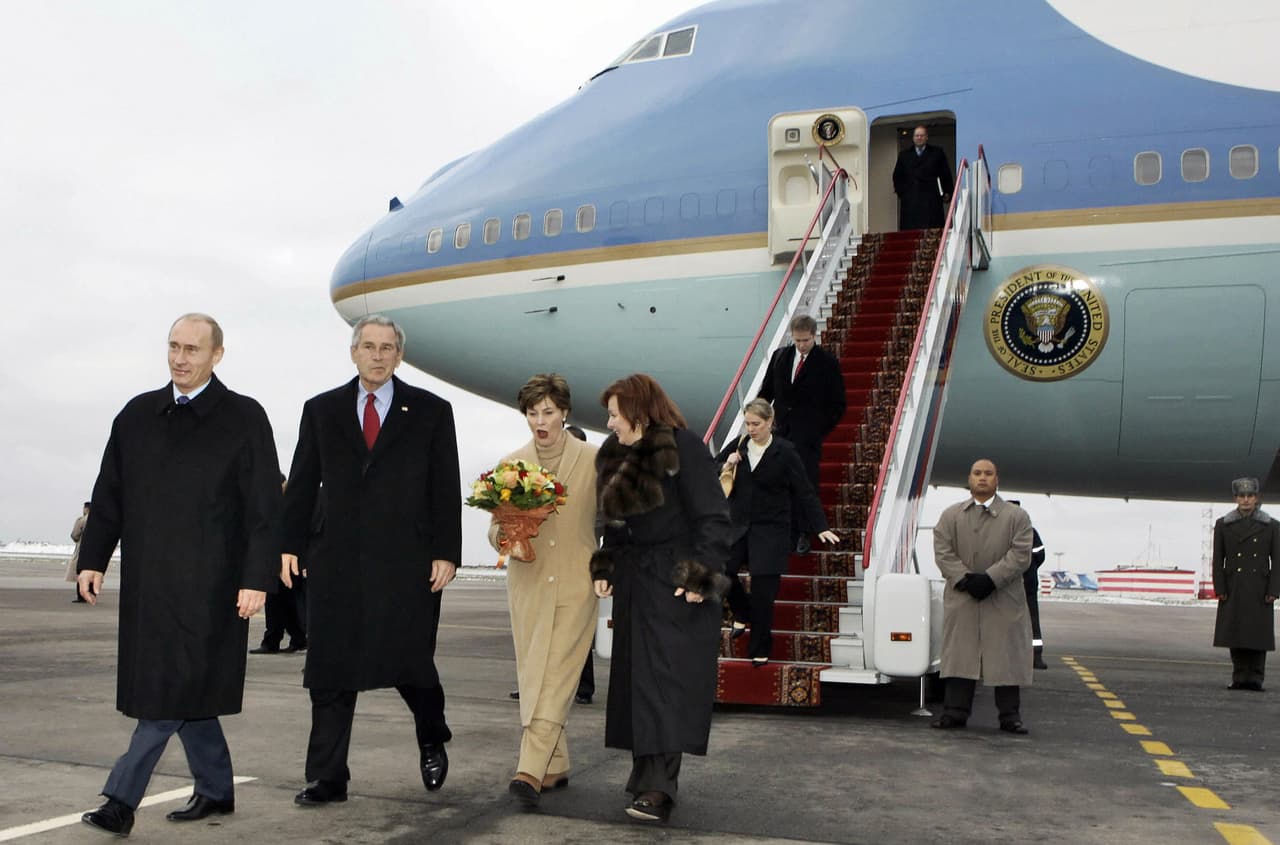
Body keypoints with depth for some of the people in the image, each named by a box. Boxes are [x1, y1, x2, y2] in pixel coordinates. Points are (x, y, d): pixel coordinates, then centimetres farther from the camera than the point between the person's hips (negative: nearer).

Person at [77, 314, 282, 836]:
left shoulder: (244, 419, -3)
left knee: (175, 688, -7)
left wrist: (256, 579, -12)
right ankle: (216, 792, 25)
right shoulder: (137, 415, 12)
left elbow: (264, 509, -6)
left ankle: (122, 799, 0)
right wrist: (92, 559, 7)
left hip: (208, 583, -5)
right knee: (184, 691, 12)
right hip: (147, 582, 5)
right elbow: (109, 495, 15)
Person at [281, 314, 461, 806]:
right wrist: (291, 544, 1)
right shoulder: (321, 410, 12)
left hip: (406, 562, -2)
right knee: (330, 671, 3)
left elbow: (446, 489, 2)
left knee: (410, 662, 1)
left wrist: (446, 552, -5)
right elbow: (302, 484, 10)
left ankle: (432, 742, 31)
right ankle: (328, 778, 13)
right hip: (337, 560, 2)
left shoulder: (430, 411, 6)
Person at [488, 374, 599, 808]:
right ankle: (555, 766, 19)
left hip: (575, 582, -3)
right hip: (528, 582, 4)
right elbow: (495, 526, 10)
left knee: (556, 675, -11)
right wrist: (504, 536, -12)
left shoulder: (593, 460, 1)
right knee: (532, 677, 7)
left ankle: (531, 770, -13)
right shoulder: (510, 464, 9)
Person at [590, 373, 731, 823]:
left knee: (668, 680, -11)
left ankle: (658, 787, -12)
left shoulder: (683, 447, -11)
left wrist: (700, 577, -19)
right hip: (634, 580, 8)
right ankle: (646, 771, 19)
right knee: (635, 678, 9)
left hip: (676, 582, -8)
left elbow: (712, 518, -13)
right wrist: (605, 569, 11)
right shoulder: (617, 455, 12)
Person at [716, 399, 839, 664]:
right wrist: (727, 464, -8)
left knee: (763, 588, -4)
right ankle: (742, 615, 24)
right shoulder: (737, 446, 5)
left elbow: (804, 491, -3)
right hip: (738, 525, 4)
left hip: (771, 530, -4)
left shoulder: (784, 452, -5)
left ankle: (760, 649, 11)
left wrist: (820, 527, -6)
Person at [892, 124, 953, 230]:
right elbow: (897, 176, 21)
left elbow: (946, 174, 10)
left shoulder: (937, 153, 14)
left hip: (931, 200, -1)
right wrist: (900, 191, 9)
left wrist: (947, 192, 3)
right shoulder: (904, 155, 19)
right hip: (910, 200, 1)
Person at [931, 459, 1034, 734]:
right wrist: (965, 579, -13)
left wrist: (990, 578, -15)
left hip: (1004, 601, -1)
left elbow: (1021, 554, -4)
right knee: (960, 654, 3)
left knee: (1006, 656, 2)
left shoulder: (1017, 516, 7)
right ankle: (955, 711, 9)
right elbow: (943, 551, 1)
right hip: (961, 599, 1)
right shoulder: (951, 515, 11)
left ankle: (1010, 716, 10)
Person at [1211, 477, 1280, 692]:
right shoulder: (1223, 525, 6)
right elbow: (1218, 560, 5)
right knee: (1235, 634, 2)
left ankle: (1255, 678, 3)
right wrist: (1220, 589, -3)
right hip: (1234, 591, 1)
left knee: (1258, 633, -1)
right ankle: (1240, 677, 9)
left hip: (1260, 590, -1)